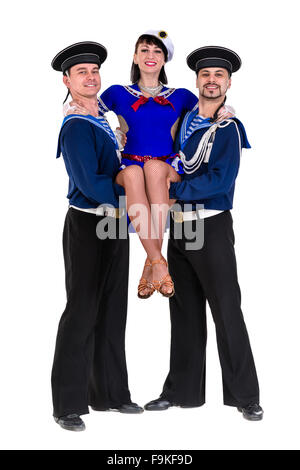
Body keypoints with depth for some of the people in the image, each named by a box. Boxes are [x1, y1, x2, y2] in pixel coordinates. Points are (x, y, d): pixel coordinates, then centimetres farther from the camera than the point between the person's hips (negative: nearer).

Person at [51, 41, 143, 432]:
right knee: (82, 313, -6)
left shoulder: (104, 124, 16)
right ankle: (68, 405, 2)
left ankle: (109, 393, 23)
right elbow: (90, 183, -20)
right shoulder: (76, 126, -12)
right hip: (87, 226, -9)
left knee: (113, 312, 12)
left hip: (116, 225, 9)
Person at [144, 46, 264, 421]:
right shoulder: (182, 120, 11)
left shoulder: (231, 128, -6)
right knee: (184, 312, 11)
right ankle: (182, 391, 21)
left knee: (227, 311, -3)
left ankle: (245, 396, 6)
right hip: (179, 226, 6)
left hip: (212, 227, -6)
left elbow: (219, 180, -17)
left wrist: (173, 191, -14)